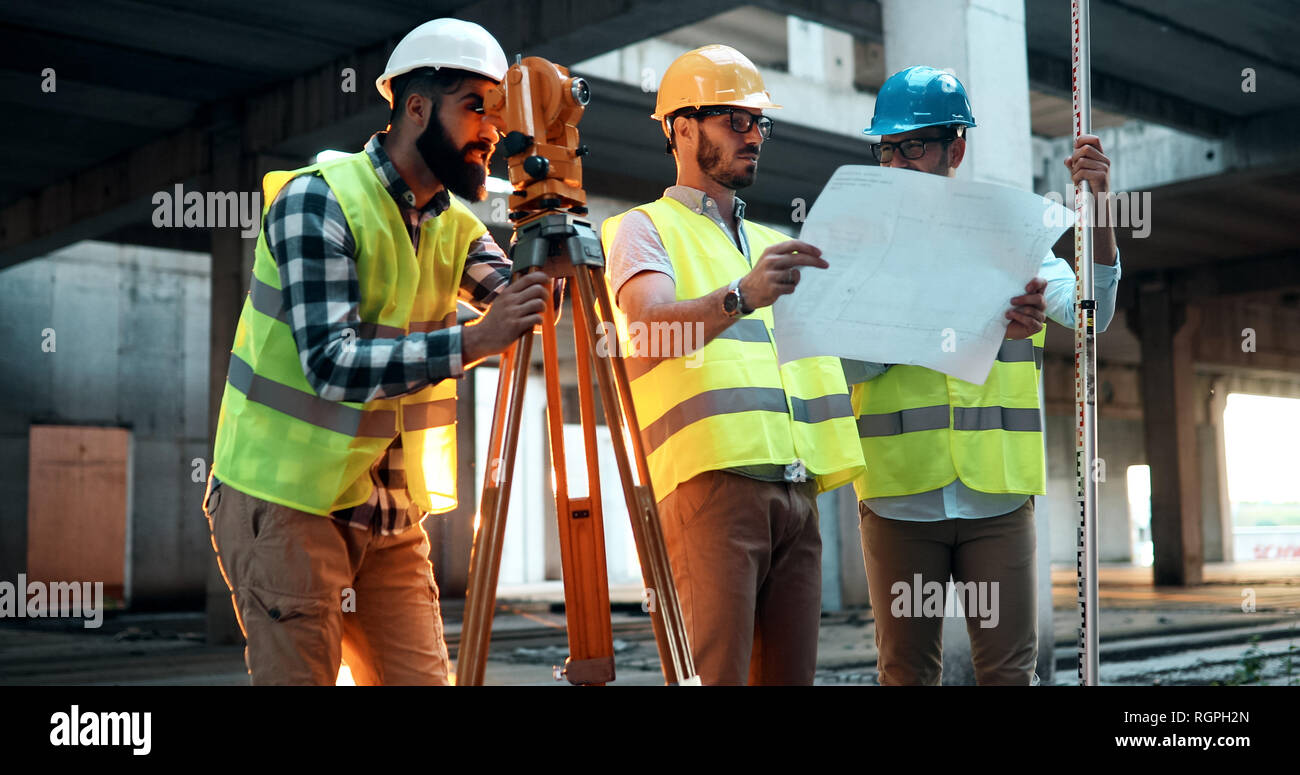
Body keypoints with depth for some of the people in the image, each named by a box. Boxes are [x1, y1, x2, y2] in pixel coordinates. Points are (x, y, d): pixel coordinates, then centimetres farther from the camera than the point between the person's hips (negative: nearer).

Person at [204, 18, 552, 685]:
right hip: (287, 501, -6)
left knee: (423, 675, 6)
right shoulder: (319, 199, -14)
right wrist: (472, 342, -32)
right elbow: (333, 363, -24)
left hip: (391, 512, 7)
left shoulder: (455, 225, 8)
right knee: (300, 674, -3)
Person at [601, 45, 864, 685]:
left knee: (790, 672, 3)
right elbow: (653, 325, -13)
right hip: (711, 480, -6)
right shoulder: (645, 228, 7)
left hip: (796, 488, 6)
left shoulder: (775, 245, 29)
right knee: (715, 671, -12)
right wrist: (740, 296, -32)